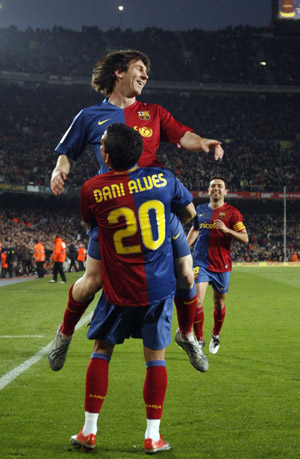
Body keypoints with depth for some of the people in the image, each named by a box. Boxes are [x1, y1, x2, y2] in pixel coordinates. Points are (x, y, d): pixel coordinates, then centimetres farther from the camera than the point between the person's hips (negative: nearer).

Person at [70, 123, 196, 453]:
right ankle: (153, 436, 10)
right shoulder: (162, 178, -6)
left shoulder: (92, 189, -10)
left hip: (119, 290, -1)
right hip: (158, 287, 1)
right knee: (155, 356, 8)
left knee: (101, 351, 13)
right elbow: (189, 212, 11)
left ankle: (89, 431, 15)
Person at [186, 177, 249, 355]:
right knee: (197, 301, -13)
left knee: (219, 303, 11)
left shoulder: (232, 212, -2)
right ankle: (199, 340, -1)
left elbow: (245, 238, -6)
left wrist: (226, 230, -20)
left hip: (222, 265, -1)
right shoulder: (200, 210, 9)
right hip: (201, 263, 1)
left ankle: (216, 335, 36)